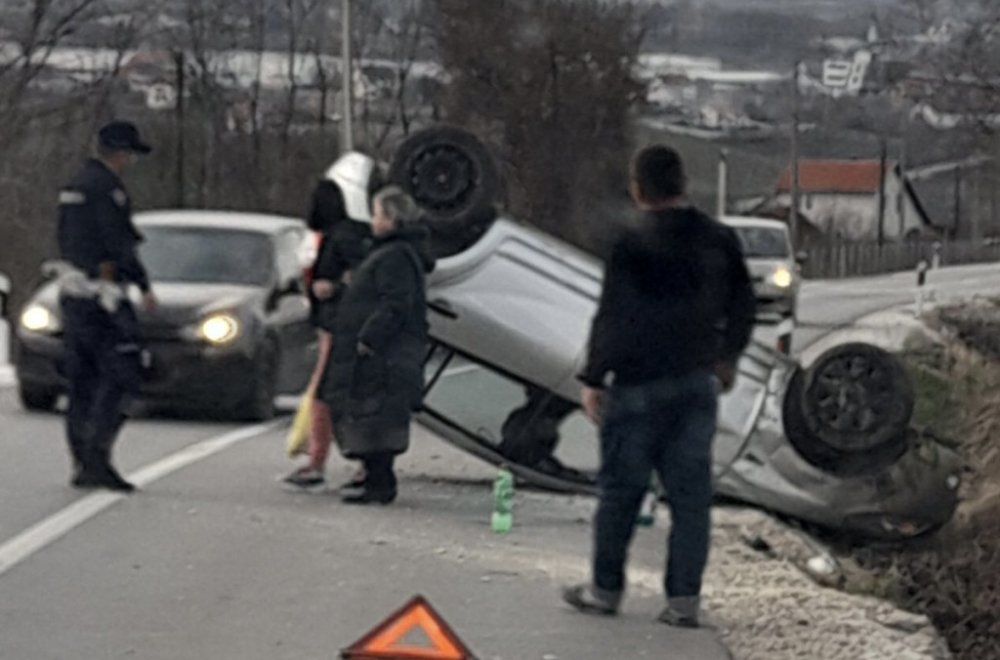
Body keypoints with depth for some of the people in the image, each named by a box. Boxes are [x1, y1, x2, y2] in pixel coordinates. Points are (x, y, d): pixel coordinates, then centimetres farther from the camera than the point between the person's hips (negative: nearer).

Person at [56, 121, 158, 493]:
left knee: (83, 383, 10)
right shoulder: (106, 187, -14)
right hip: (100, 294, -10)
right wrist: (144, 287, -11)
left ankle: (83, 465, 10)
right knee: (122, 378, -8)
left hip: (72, 290, 10)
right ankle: (97, 454, -14)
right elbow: (118, 244, -17)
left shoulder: (76, 185, 17)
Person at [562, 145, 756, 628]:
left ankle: (606, 589, 15)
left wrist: (594, 379, -7)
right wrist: (727, 359, 28)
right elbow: (741, 307, 15)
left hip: (640, 385, -5)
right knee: (690, 491, 6)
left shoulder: (633, 244, -14)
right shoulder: (719, 241, 6)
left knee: (621, 488, 7)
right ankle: (684, 600, 5)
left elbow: (613, 319, -15)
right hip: (698, 382, 5)